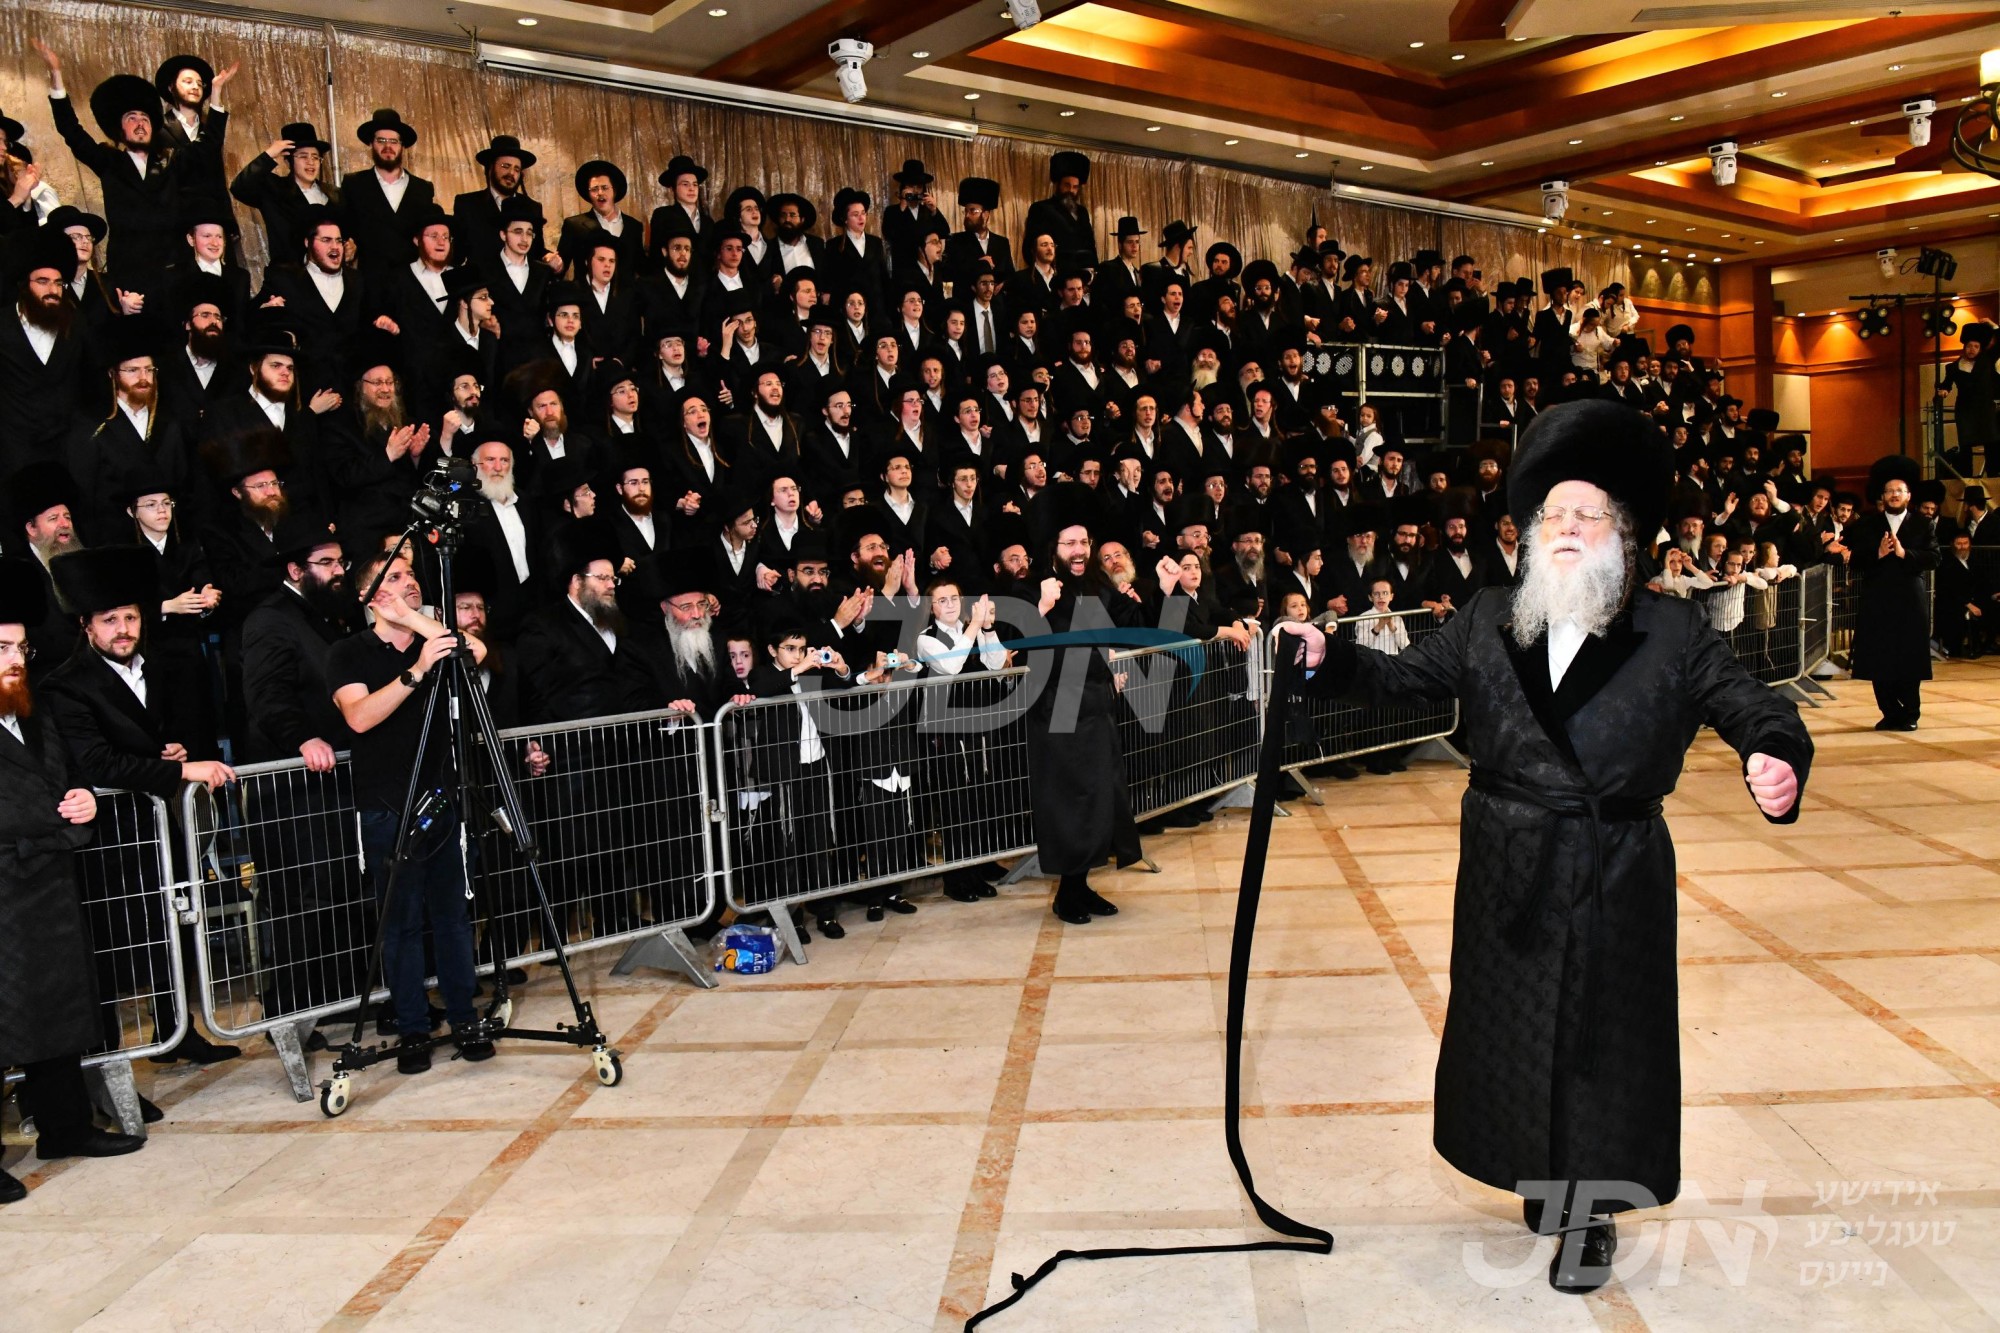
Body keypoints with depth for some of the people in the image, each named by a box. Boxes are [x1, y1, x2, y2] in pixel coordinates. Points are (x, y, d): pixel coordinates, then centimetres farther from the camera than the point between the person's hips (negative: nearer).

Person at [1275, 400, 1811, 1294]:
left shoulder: (1672, 633, -3)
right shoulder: (1486, 623, 3)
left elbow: (1754, 708, -5)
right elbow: (1399, 676, 6)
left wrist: (1776, 758, -26)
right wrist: (1328, 660, -10)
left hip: (1615, 881, -2)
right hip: (1508, 878, 3)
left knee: (1603, 1036, 7)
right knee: (1514, 1027, 14)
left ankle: (1592, 1212, 25)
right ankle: (1542, 1177, 37)